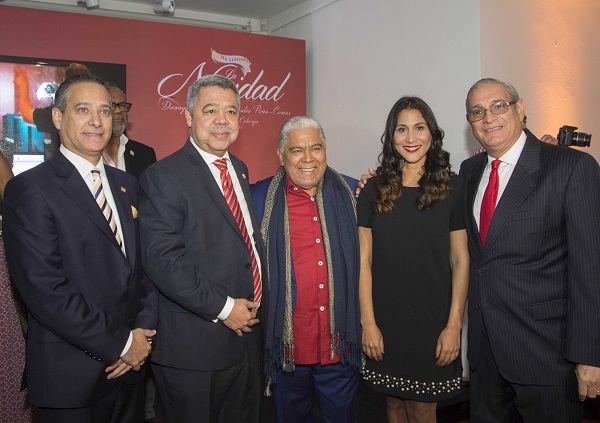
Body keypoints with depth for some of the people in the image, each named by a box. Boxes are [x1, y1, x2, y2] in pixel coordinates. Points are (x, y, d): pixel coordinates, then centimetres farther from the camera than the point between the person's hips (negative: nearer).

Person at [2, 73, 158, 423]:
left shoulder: (127, 184, 9)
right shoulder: (30, 189, -12)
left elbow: (145, 262, 9)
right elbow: (45, 290, -19)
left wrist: (144, 330, -5)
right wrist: (120, 344, -14)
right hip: (71, 373, -5)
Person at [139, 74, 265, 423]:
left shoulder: (240, 169, 11)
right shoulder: (163, 177, -14)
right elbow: (162, 260, -21)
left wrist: (253, 306, 8)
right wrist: (222, 308, -19)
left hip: (248, 332, 7)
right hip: (194, 346, -7)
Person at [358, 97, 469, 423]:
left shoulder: (452, 188, -2)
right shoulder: (374, 189, 0)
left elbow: (461, 260, -2)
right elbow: (364, 260, -1)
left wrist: (454, 325, -7)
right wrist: (368, 322, -5)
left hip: (433, 321, -1)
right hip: (385, 321, 1)